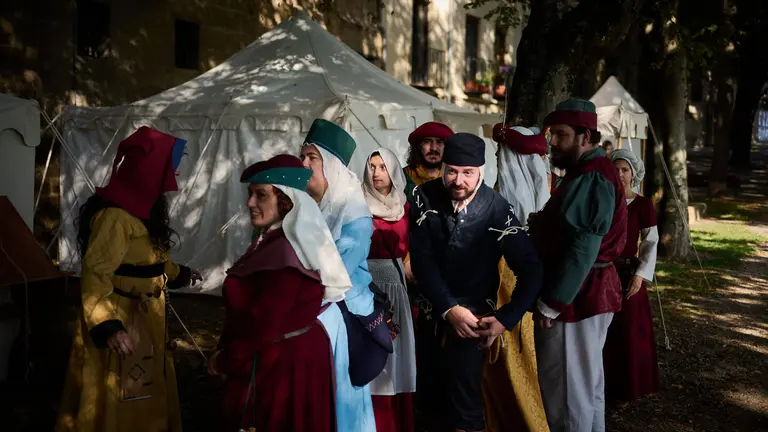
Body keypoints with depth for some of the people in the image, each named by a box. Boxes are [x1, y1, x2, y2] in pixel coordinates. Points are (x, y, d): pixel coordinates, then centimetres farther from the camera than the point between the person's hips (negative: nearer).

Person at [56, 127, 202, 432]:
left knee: (148, 397, 21)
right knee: (117, 403, 5)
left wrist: (180, 273, 38)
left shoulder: (141, 208, 8)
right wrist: (108, 326, -39)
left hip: (145, 318, 10)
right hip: (121, 321, -9)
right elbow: (95, 275, -29)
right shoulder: (116, 215, -24)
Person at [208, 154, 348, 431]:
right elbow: (250, 308, 12)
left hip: (283, 365, -10)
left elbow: (263, 322, -25)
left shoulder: (284, 252, -24)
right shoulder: (274, 242, 9)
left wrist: (226, 360, -11)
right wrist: (228, 352, 5)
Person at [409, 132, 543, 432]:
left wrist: (506, 319, -24)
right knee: (430, 395, 12)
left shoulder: (496, 209, -16)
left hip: (473, 314, -3)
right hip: (432, 311, 3)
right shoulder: (424, 197, -10)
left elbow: (531, 270, -16)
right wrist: (449, 308, -22)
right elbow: (421, 260, -14)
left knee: (463, 399, -8)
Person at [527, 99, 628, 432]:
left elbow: (581, 249, -25)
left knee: (566, 388, -1)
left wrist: (550, 303, -22)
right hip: (586, 292, 11)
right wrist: (543, 224, 5)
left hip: (574, 296, -11)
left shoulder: (591, 178, -20)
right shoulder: (590, 172, 15)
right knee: (586, 382, 19)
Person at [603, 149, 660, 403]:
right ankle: (603, 385, 22)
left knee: (628, 332, 2)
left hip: (628, 272, -3)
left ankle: (626, 388, 17)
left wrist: (640, 275, -13)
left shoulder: (643, 204, -5)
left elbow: (651, 243, -5)